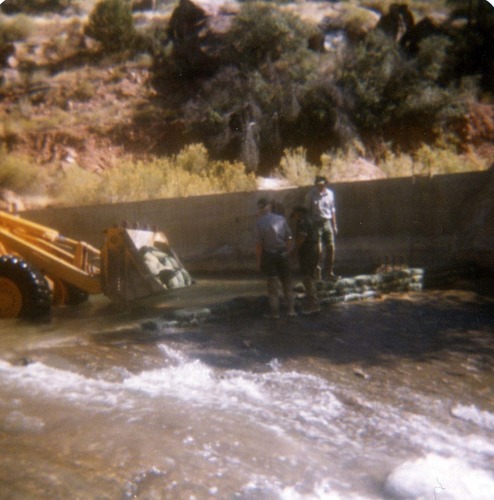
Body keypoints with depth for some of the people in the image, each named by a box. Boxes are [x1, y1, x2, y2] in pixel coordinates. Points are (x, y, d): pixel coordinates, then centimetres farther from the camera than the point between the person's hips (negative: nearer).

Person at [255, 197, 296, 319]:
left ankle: (275, 312, 14)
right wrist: (287, 251, 11)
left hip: (269, 255, -2)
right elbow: (289, 238, -1)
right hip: (282, 254, 3)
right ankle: (290, 309, 18)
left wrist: (258, 260, -5)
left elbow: (259, 244, -14)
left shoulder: (260, 223, -14)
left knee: (272, 284, 9)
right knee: (287, 282, 15)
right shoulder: (281, 219, -4)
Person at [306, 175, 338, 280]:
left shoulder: (330, 193, 6)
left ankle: (329, 272, 17)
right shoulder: (311, 194, -5)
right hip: (316, 223, -4)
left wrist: (334, 225, 13)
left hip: (327, 223, 4)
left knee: (331, 248, 4)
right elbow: (308, 210, -2)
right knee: (318, 250, -4)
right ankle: (317, 273, 5)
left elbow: (332, 210, 13)